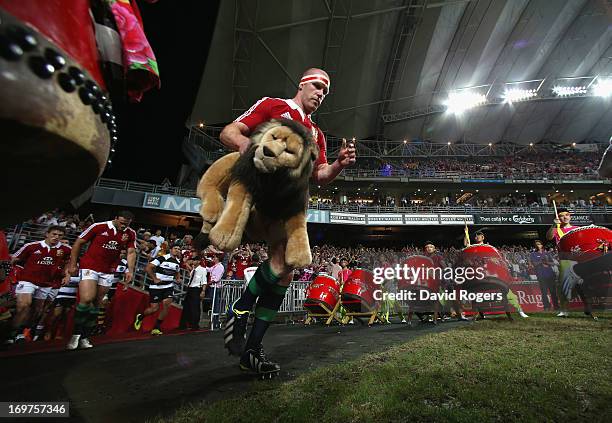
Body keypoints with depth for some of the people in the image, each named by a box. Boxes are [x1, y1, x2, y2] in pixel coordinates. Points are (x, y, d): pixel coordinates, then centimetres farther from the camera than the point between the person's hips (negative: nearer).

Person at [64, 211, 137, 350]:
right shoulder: (99, 226, -11)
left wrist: (130, 270, -10)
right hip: (89, 266, -3)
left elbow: (131, 252, 2)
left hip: (108, 272, 4)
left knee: (96, 303, 8)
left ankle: (84, 337, 19)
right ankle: (76, 333, 1)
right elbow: (78, 243, -2)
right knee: (87, 298, -18)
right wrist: (72, 265, -1)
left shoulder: (131, 233, -2)